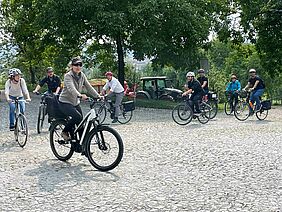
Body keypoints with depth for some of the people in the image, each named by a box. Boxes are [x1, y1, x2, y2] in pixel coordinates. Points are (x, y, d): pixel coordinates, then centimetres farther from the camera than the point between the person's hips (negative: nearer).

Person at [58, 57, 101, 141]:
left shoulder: (82, 75, 3)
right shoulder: (68, 76, -17)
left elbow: (89, 87, 0)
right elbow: (71, 88, -34)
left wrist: (98, 96, -14)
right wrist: (80, 96, -53)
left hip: (75, 103, 7)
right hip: (65, 103, -7)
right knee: (77, 117, -28)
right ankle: (65, 132, -6)